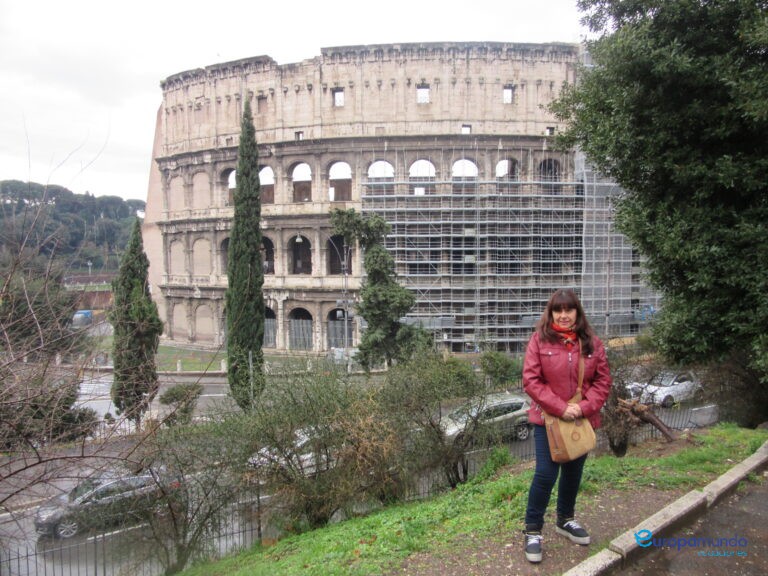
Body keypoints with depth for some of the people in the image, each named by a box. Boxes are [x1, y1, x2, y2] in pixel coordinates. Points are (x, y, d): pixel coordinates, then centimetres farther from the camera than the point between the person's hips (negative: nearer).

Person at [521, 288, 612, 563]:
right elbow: (530, 380, -13)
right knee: (546, 474, -2)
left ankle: (565, 519, 41)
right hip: (548, 418, -4)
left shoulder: (592, 342, -1)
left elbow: (603, 381, 1)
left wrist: (584, 407, -14)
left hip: (582, 420, 4)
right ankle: (533, 530, 16)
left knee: (573, 472, 18)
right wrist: (560, 407, -19)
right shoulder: (540, 340, -10)